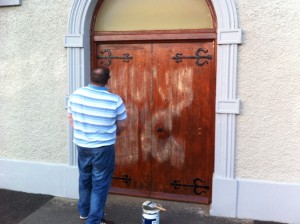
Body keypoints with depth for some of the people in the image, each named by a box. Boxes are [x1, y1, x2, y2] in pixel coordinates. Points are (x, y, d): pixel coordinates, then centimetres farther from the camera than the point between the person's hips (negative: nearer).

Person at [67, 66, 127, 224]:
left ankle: (84, 211, 41)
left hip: (81, 145, 5)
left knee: (85, 179, 23)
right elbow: (121, 125, -5)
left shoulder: (76, 95, -7)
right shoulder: (115, 100, -17)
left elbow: (70, 117, 7)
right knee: (100, 184, 9)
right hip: (103, 148, -4)